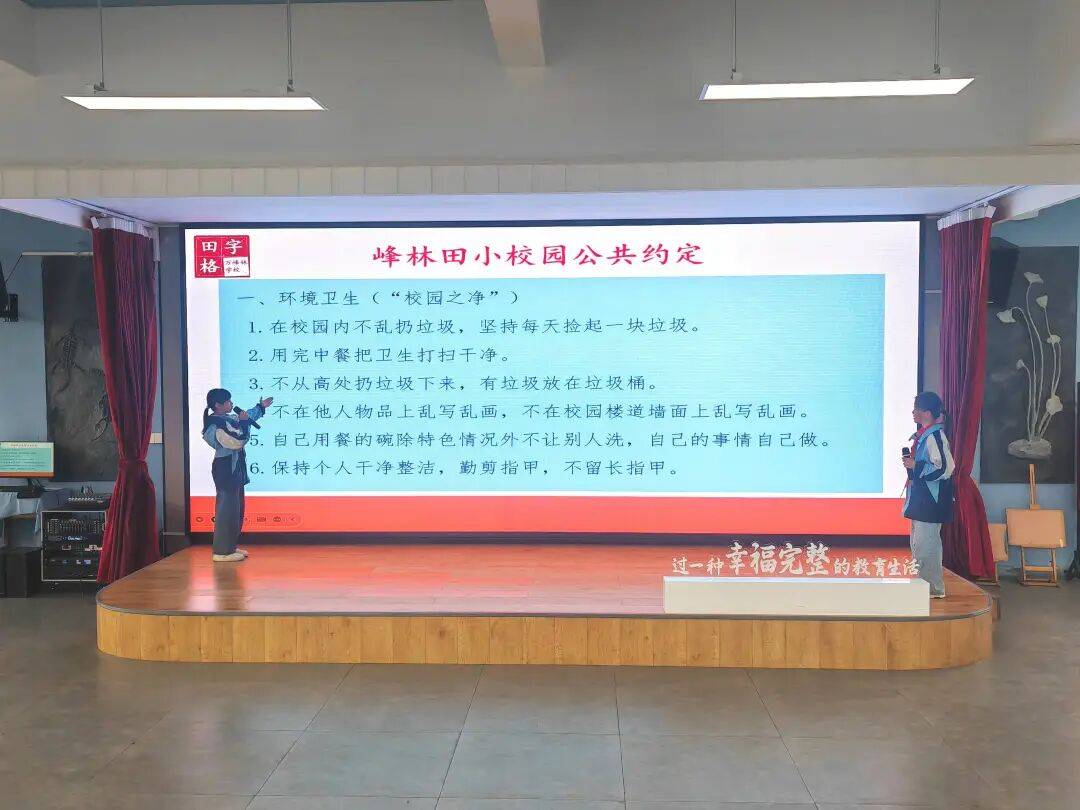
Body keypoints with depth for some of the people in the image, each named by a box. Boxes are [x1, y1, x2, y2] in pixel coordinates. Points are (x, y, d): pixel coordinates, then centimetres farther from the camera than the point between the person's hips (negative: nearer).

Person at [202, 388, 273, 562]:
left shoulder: (228, 418, 11)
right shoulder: (216, 425, -18)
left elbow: (247, 416, 30)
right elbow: (238, 441, -24)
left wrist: (261, 406, 36)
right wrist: (242, 422, -12)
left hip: (234, 469, 11)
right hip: (225, 469, -11)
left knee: (236, 509, 15)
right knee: (227, 508, -9)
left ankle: (230, 546, 23)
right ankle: (222, 552, -5)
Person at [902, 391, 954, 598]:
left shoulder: (935, 436, -18)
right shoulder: (923, 434, 13)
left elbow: (944, 468, -24)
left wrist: (915, 466, -18)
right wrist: (911, 463, 10)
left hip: (930, 501, -10)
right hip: (919, 498, 10)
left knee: (925, 545, -5)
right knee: (918, 543, 16)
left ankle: (934, 588, 4)